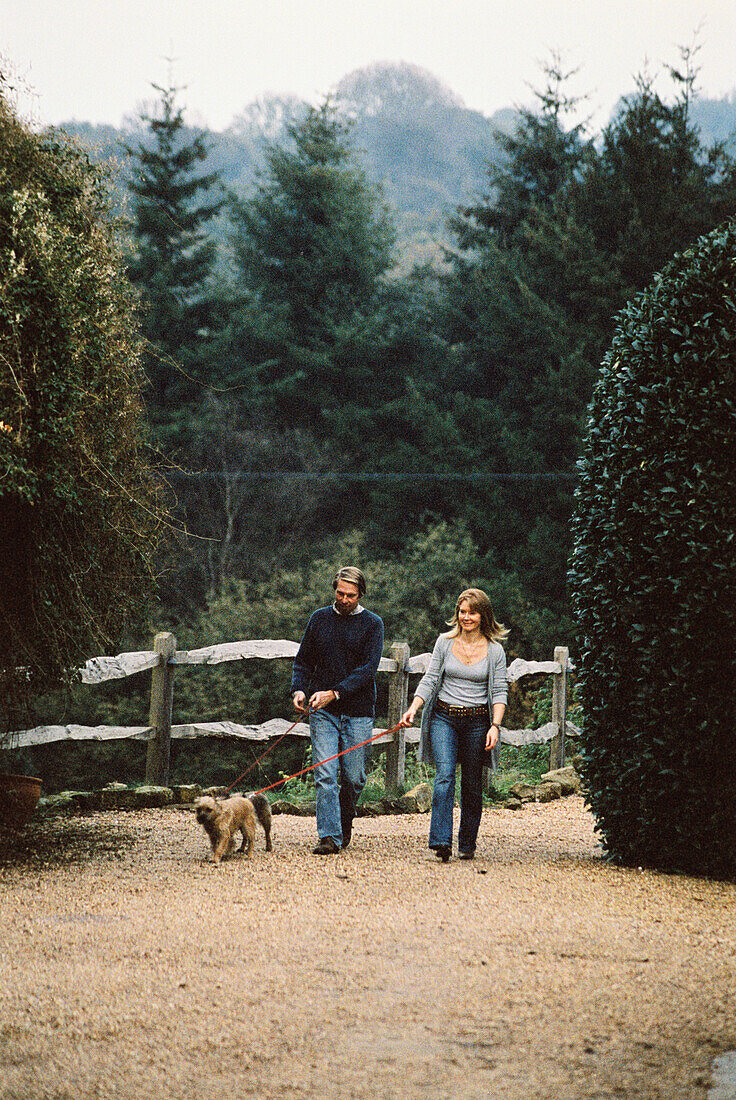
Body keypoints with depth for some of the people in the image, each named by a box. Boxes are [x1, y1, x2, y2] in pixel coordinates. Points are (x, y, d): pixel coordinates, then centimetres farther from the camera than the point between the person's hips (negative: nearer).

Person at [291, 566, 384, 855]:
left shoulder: (372, 624, -1)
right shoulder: (320, 619, 8)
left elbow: (368, 668, -11)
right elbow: (304, 660, 13)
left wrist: (334, 693, -22)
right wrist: (299, 689, -7)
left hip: (358, 712, -1)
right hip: (322, 712, 1)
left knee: (353, 779, 4)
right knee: (325, 776, -9)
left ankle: (345, 824, 29)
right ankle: (329, 836, -11)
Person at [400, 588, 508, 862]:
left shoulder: (495, 651, 2)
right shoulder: (445, 642, 4)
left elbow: (499, 692, 1)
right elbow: (430, 679, 5)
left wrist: (495, 726, -11)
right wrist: (414, 708, -9)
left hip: (477, 721, 0)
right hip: (444, 718, 0)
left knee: (472, 785, 6)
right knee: (444, 775, -17)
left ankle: (467, 845, 19)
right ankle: (441, 841, -26)